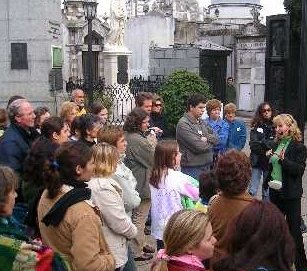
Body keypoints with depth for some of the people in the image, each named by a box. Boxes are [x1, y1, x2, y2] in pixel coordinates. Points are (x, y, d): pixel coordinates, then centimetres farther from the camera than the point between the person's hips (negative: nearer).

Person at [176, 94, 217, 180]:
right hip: (192, 167, -8)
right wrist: (210, 143, 0)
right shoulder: (183, 124, -14)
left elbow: (215, 138, 10)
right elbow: (199, 147, -20)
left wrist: (207, 138, -12)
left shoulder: (200, 122, 13)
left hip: (206, 166, 8)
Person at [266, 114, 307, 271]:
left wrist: (284, 160, -29)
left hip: (290, 194, -7)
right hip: (275, 191, 7)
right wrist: (269, 157, -1)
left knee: (293, 229, 0)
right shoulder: (277, 144, 9)